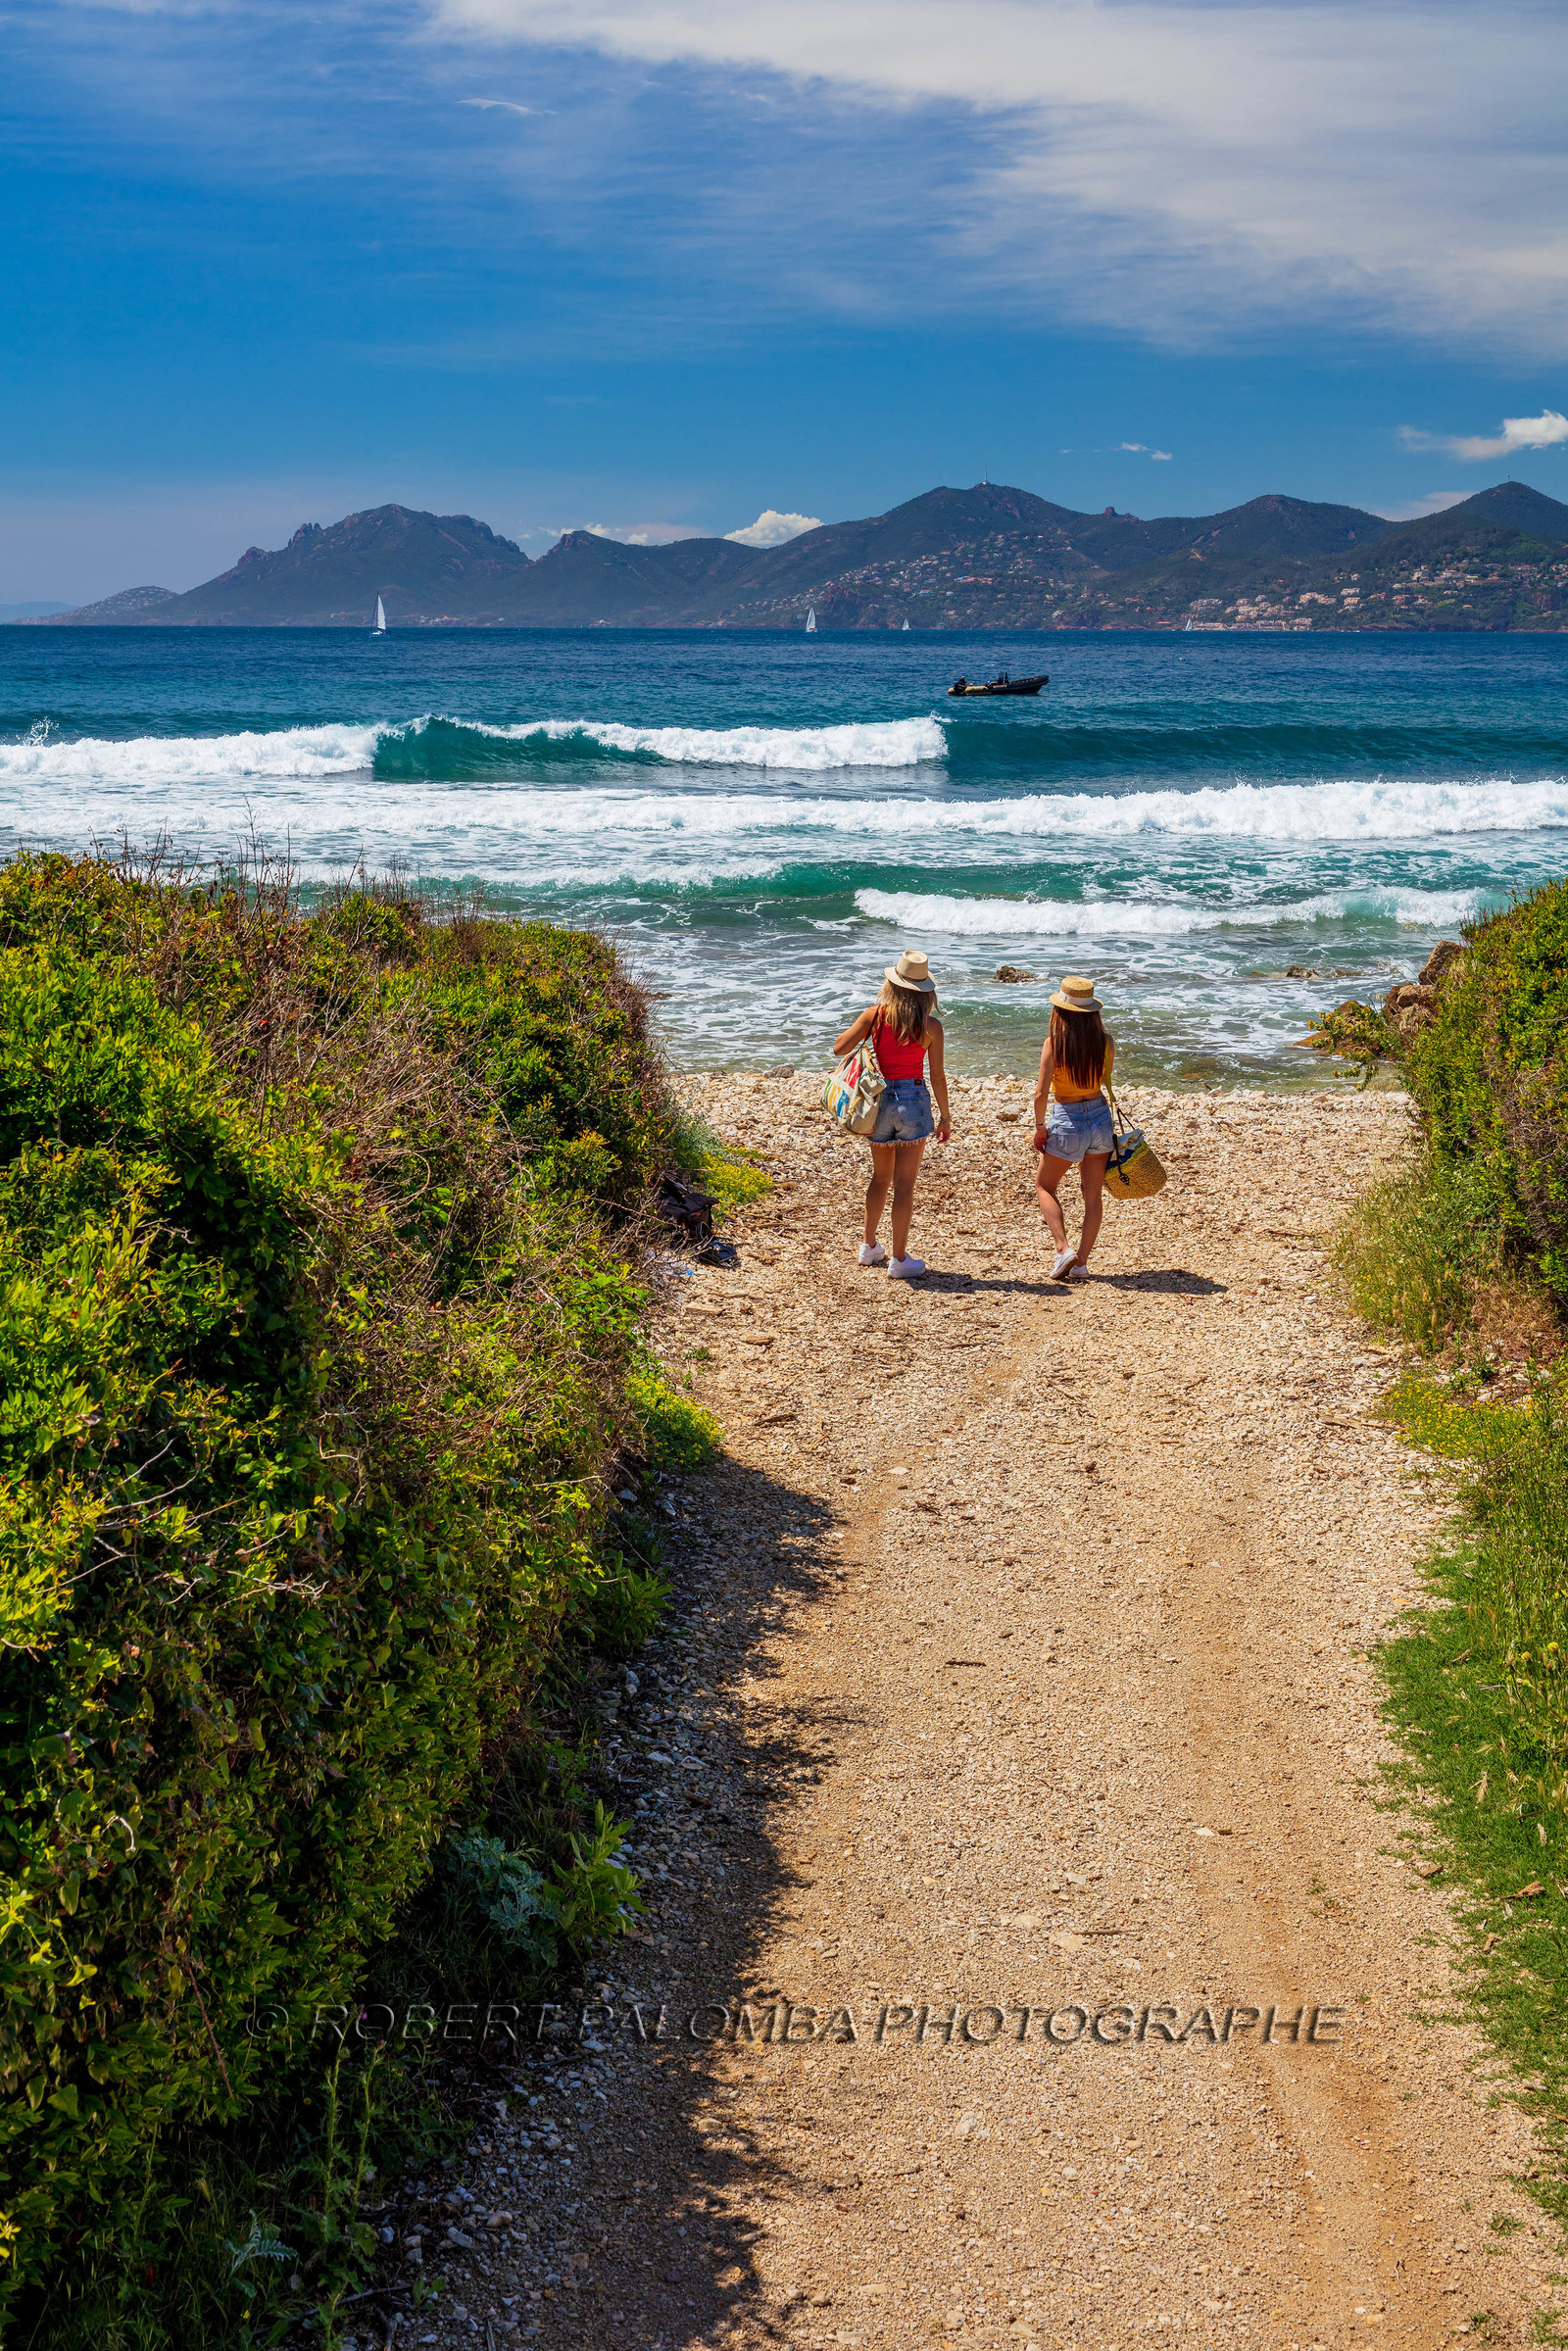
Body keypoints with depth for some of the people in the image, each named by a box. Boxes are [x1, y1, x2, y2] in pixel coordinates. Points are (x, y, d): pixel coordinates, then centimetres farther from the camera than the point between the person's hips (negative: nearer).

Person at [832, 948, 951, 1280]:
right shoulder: (931, 1026, -8)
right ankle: (899, 1259, 5)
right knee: (904, 1183, 2)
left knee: (880, 1177, 21)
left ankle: (869, 1246, 32)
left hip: (879, 1100, 3)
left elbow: (839, 1049, -4)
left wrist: (859, 1024, 14)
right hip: (914, 1100, -3)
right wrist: (945, 1117, 7)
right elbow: (937, 1077, -5)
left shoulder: (875, 1014, -5)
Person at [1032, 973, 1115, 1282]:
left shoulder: (1053, 1044, -16)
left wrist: (1039, 1126, -3)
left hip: (1066, 1123, -3)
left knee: (1044, 1186, 17)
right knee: (1093, 1195, 13)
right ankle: (1081, 1263, 13)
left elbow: (1041, 1093, -15)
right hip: (1100, 1118, 3)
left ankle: (1064, 1249, 3)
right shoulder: (1106, 1043, -6)